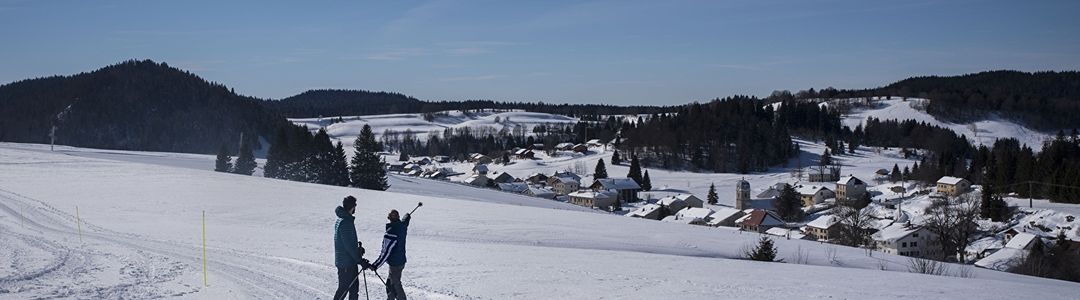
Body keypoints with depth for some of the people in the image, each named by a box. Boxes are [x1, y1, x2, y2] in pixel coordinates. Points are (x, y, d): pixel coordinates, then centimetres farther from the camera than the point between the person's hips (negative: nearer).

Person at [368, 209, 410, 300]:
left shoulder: (390, 233, -27)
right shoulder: (403, 225, -4)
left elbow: (385, 252, -25)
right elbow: (406, 220, 24)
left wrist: (375, 266, -21)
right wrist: (408, 217, 48)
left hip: (395, 263, -8)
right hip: (401, 260, 8)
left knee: (396, 285, 5)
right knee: (389, 283, 19)